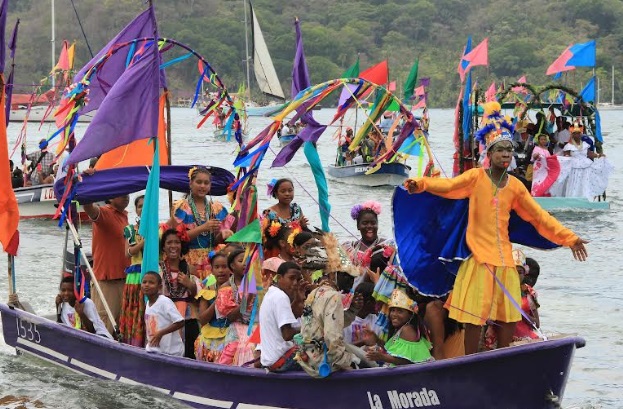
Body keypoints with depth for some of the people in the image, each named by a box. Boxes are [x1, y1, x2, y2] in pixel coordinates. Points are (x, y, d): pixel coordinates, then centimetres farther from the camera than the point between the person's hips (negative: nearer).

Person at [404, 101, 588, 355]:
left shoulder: (515, 186, 9)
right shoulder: (476, 177, -3)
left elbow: (539, 216, 13)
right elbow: (448, 186, -20)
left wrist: (568, 238, 8)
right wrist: (421, 184, -39)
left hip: (505, 258, 5)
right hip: (480, 257, -5)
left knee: (509, 315, 8)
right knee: (474, 317, -4)